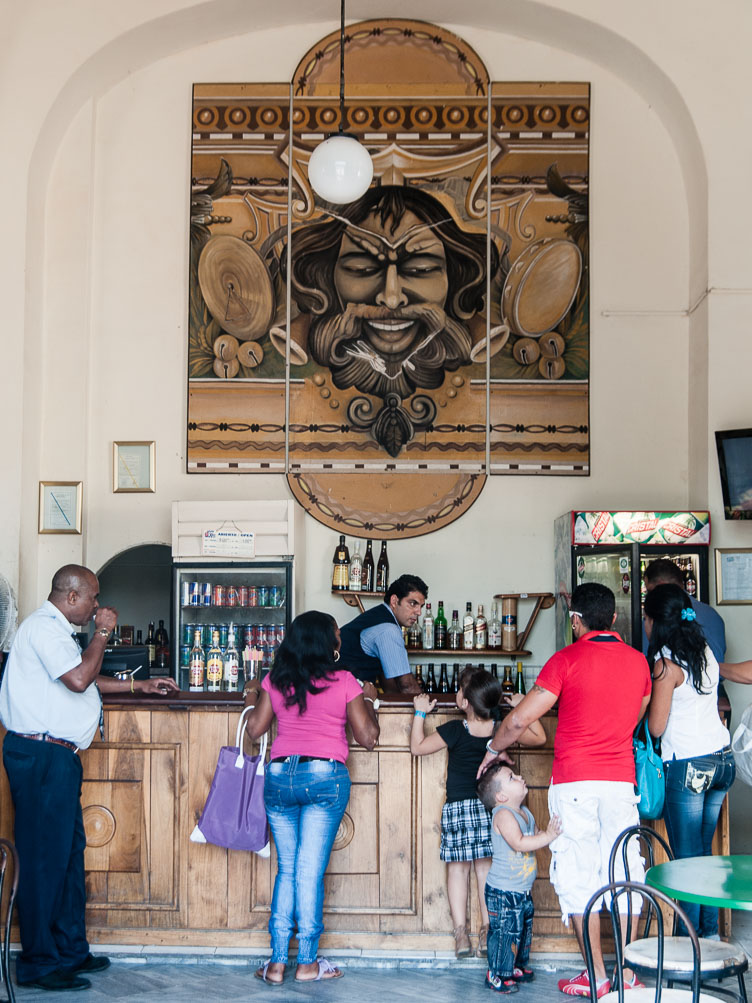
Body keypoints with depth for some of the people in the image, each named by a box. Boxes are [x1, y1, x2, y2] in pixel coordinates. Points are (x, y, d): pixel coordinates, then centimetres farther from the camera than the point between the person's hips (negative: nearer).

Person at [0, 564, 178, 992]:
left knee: (70, 851, 13)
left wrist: (138, 685, 27)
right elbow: (79, 679, -21)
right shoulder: (44, 627, -12)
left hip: (58, 756, 11)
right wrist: (102, 633, -9)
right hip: (41, 754, -11)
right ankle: (39, 964, 2)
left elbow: (83, 680, 30)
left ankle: (70, 951, 22)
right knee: (44, 856, -6)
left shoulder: (57, 630, 21)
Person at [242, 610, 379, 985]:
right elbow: (368, 737, 2)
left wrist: (251, 694, 27)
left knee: (286, 869, 10)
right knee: (311, 871, 0)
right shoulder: (344, 681, -1)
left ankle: (277, 962, 9)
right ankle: (307, 962, 6)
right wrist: (369, 700, 19)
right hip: (325, 776, -3)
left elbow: (255, 728, 10)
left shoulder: (275, 680, 7)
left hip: (279, 777, 3)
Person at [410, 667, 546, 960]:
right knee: (486, 868, 10)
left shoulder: (455, 730, -12)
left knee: (457, 867, 6)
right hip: (490, 807, 3)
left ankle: (461, 934, 4)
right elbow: (539, 738, 11)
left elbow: (417, 747, -1)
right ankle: (488, 932, 8)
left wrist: (420, 713, 7)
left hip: (457, 807, -3)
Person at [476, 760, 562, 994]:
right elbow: (519, 843, -31)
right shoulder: (503, 814, -21)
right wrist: (548, 836, -28)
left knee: (524, 929, 19)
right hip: (502, 890, -9)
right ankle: (496, 975, 9)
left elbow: (536, 834, 18)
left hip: (523, 890, 9)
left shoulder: (525, 813, 9)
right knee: (505, 931, -5)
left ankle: (516, 967, 36)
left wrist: (549, 830, -1)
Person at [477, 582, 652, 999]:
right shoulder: (638, 660, 6)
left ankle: (596, 976, 5)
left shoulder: (568, 659, -8)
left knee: (578, 877, 3)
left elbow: (519, 720, -9)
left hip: (574, 781, -4)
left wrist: (493, 749, 8)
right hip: (621, 781, 4)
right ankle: (628, 973, 14)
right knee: (624, 874, 10)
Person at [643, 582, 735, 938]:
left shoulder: (667, 663, -15)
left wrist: (644, 700, 5)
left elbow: (656, 727, -13)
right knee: (704, 852, 16)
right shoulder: (705, 652, 8)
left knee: (687, 858, -1)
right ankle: (710, 933, 21)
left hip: (687, 766, -8)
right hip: (722, 758, 8)